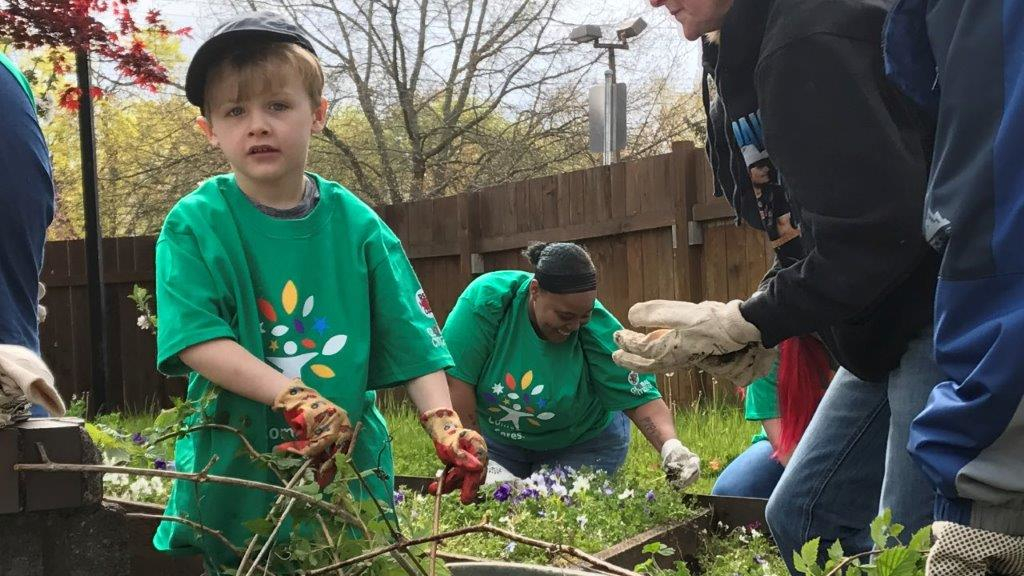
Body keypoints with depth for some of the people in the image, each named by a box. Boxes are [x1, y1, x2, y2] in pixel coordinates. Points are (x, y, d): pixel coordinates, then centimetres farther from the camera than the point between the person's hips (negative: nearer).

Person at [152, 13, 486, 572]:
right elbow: (198, 340, -16)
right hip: (234, 474, -2)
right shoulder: (193, 225, -6)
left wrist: (444, 423, -17)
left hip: (351, 463, 2)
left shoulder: (355, 223, -1)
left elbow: (411, 339, -2)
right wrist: (296, 399, -28)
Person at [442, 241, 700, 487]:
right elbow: (456, 382, -27)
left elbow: (641, 398, -26)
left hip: (581, 448, -1)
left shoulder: (600, 331, -27)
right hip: (496, 439, 1)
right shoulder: (485, 298, -29)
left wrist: (670, 446, -46)